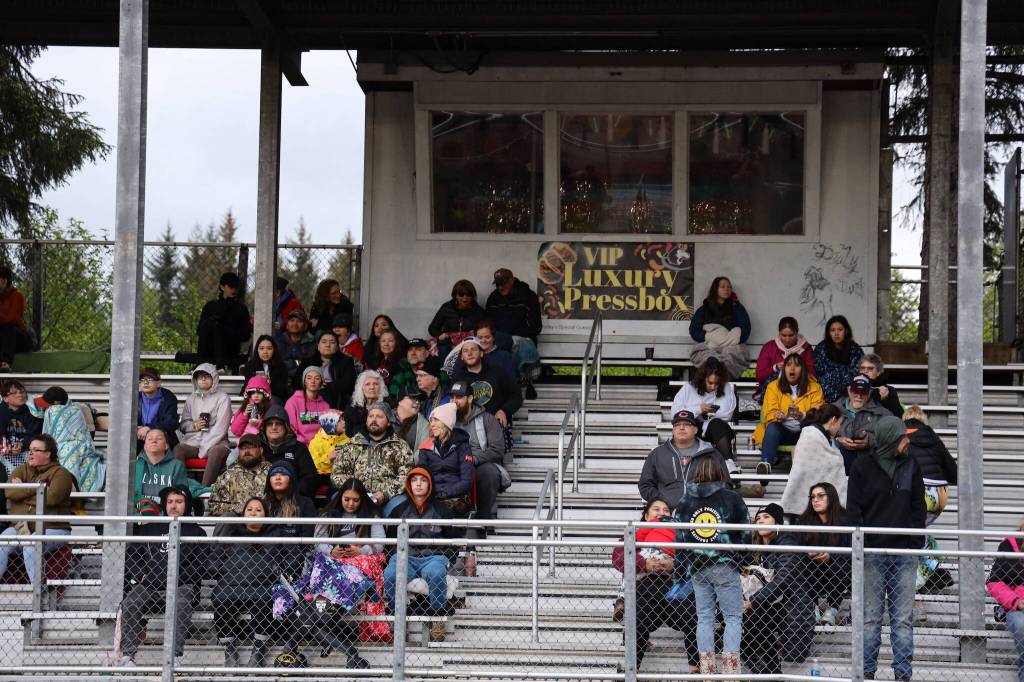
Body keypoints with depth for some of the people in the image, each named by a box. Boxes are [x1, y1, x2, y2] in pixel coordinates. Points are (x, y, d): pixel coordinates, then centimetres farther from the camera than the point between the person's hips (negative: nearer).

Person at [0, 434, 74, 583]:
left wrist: (23, 491, -3)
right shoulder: (22, 470, 18)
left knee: (31, 547, -34)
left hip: (52, 528, -4)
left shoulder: (60, 473, 2)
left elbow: (51, 498, -16)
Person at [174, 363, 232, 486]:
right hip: (192, 441, 4)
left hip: (215, 442, -3)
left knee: (217, 452, -36)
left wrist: (205, 448, -14)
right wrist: (193, 425, -6)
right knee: (177, 449, -27)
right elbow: (182, 425, 19)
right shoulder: (191, 398, 20)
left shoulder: (223, 398, 4)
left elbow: (220, 428, -5)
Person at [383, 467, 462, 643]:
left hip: (434, 557, -1)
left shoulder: (441, 510, 19)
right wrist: (393, 558, 8)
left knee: (434, 573, -40)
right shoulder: (399, 510, 22)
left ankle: (437, 616, -24)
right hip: (406, 557, 1)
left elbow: (454, 540, 19)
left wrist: (447, 560, 4)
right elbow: (390, 539, 24)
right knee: (390, 574, -35)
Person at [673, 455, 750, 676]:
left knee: (704, 617, 9)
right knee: (733, 617, 1)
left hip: (696, 567, 4)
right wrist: (741, 557, 16)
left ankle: (707, 669, 9)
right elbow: (746, 533, 0)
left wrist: (681, 566, 17)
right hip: (725, 566, -4)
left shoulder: (685, 501, 6)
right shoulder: (732, 498, -3)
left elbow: (679, 537, 8)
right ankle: (730, 667, -7)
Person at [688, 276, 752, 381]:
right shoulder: (704, 309, 21)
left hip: (732, 348, 0)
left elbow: (745, 330, 7)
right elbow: (694, 331, 10)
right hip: (708, 348, 0)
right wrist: (708, 338, -6)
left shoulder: (736, 308, 19)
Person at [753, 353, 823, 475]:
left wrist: (803, 416, -27)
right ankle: (766, 463, -50)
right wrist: (778, 416, -26)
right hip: (781, 431, 0)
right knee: (772, 427, -33)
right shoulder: (773, 386, 9)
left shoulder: (814, 388, 8)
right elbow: (769, 413, 0)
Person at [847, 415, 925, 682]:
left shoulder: (911, 465, 8)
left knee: (903, 619, 2)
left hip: (904, 553, 2)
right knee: (870, 618, 2)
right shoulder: (862, 466, 1)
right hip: (873, 551, -2)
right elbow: (853, 509, 0)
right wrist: (860, 545, -9)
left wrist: (916, 543, -1)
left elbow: (919, 507, 10)